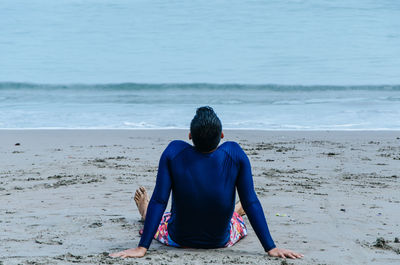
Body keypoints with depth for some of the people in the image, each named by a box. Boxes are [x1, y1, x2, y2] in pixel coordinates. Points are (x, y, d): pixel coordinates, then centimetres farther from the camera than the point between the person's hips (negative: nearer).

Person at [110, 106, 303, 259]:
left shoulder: (174, 152, -24)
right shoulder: (235, 153, -22)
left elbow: (159, 201, -23)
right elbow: (251, 202, -19)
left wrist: (142, 248, -19)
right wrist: (271, 248, -13)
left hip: (178, 239, 0)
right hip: (221, 241, 1)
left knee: (160, 220, 36)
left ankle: (144, 210, 69)